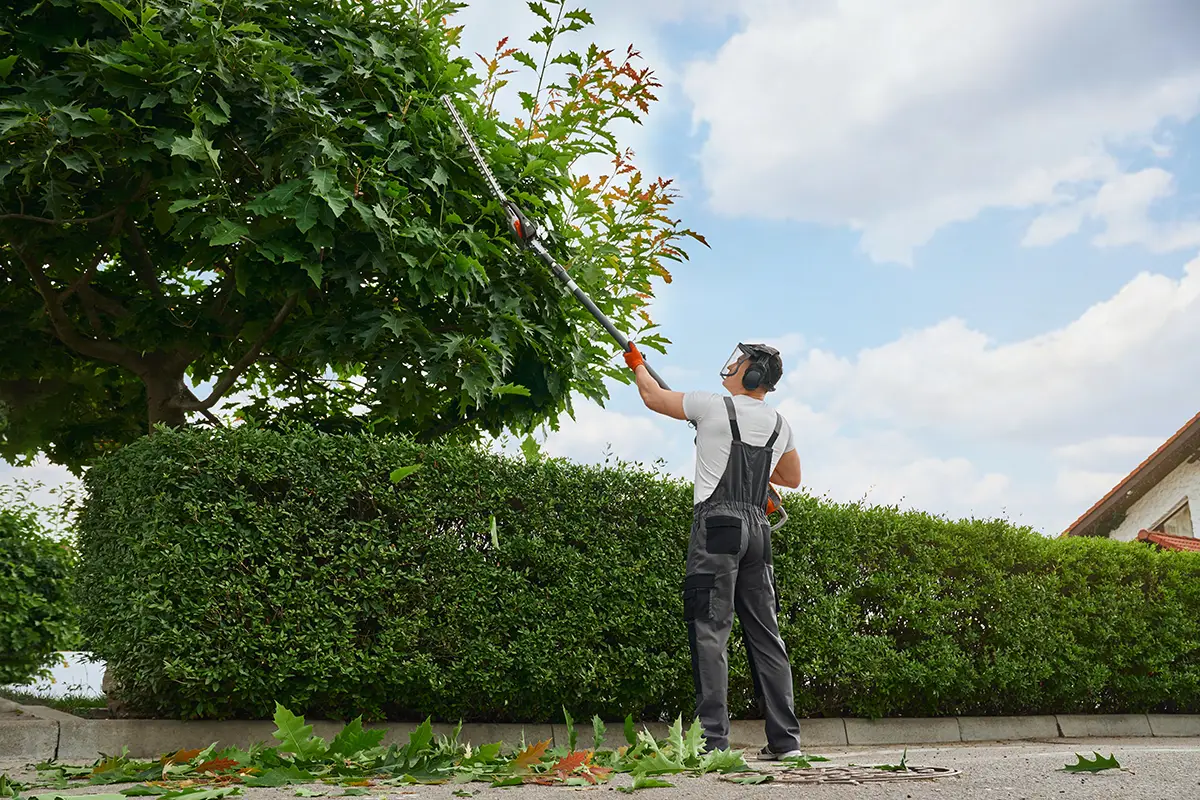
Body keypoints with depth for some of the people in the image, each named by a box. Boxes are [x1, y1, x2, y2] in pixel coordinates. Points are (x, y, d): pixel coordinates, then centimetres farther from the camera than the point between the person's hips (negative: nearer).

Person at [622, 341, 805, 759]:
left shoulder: (714, 406, -2)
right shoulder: (779, 425, 15)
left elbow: (653, 396, 12)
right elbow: (792, 478, 30)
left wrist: (637, 364, 31)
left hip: (717, 523, -6)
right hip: (757, 527, 6)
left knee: (710, 631, -9)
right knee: (765, 632, 8)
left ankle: (712, 739, -14)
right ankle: (785, 740, 9)